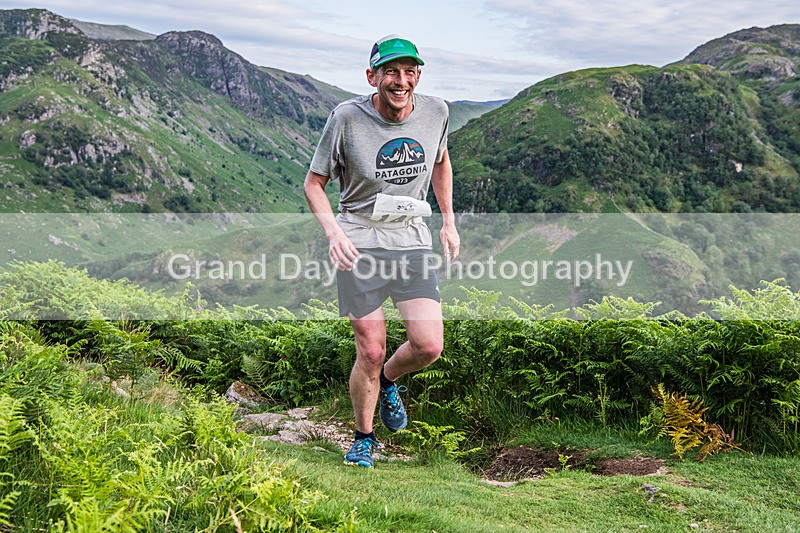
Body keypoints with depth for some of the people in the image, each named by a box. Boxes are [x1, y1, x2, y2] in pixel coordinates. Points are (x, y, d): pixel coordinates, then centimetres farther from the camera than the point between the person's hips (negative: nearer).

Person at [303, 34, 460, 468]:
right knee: (370, 352, -4)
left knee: (429, 346, -10)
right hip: (360, 243, -3)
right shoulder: (347, 118, -10)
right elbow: (313, 182, -1)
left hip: (412, 241, 3)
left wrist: (449, 221, 19)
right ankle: (364, 438, 22)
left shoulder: (435, 112, 0)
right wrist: (333, 232, -18)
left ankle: (388, 380, 26)